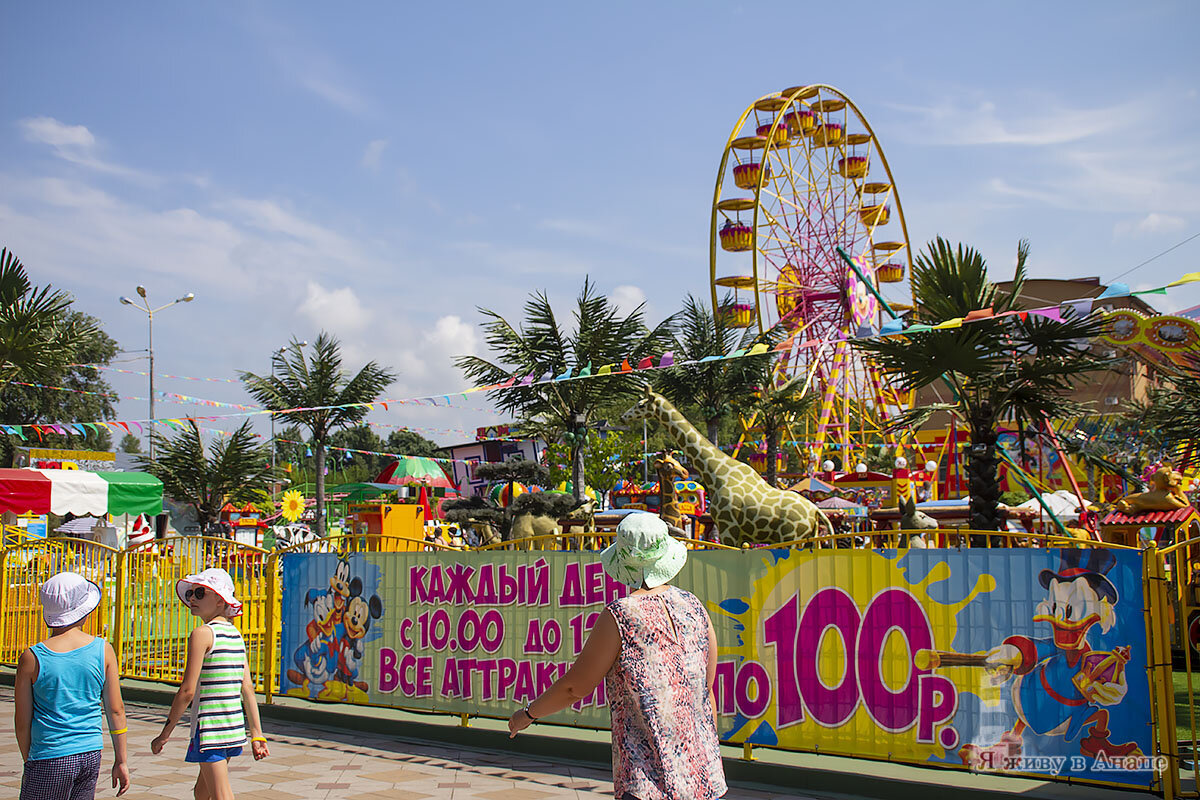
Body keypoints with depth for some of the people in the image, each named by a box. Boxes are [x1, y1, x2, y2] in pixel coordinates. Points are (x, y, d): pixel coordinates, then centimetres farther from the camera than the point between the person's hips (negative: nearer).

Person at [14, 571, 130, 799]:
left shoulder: (31, 658, -8)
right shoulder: (103, 650, -2)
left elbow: (23, 723, -2)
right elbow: (116, 710, 2)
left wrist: (29, 763, 14)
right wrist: (121, 761, 10)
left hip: (51, 758, -4)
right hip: (91, 754, 4)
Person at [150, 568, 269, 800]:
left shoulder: (202, 634, -11)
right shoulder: (235, 635, 10)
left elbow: (187, 691, -14)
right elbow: (248, 689, 9)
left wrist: (165, 733, -6)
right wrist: (257, 735, 10)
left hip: (209, 727, -8)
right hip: (235, 726, 8)